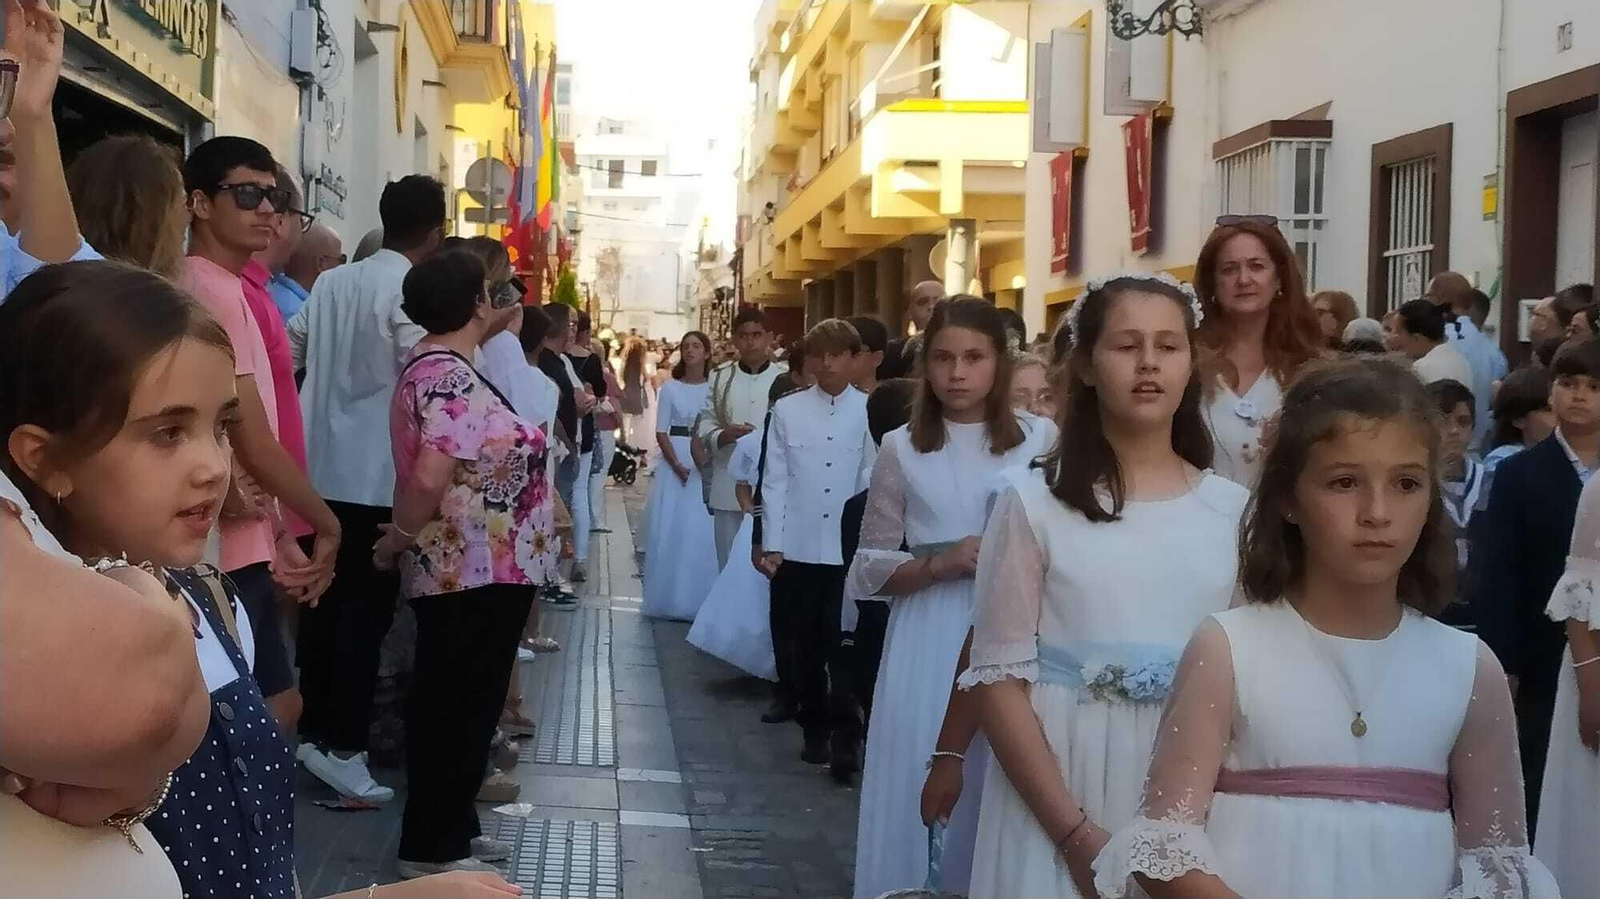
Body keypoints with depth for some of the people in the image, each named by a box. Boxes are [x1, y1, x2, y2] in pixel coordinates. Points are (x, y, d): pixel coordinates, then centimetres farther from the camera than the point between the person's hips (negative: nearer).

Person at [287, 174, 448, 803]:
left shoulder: (331, 282, 8)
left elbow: (286, 354, 11)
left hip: (320, 470, 7)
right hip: (377, 477, -7)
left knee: (323, 603, 14)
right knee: (366, 611, 0)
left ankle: (312, 730, 22)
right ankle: (342, 746, 2)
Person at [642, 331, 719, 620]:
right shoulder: (670, 388, 4)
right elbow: (661, 432, 0)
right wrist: (676, 464, -12)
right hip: (674, 461, 0)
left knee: (702, 532, -1)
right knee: (670, 530, 1)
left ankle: (698, 601, 7)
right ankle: (669, 599, 9)